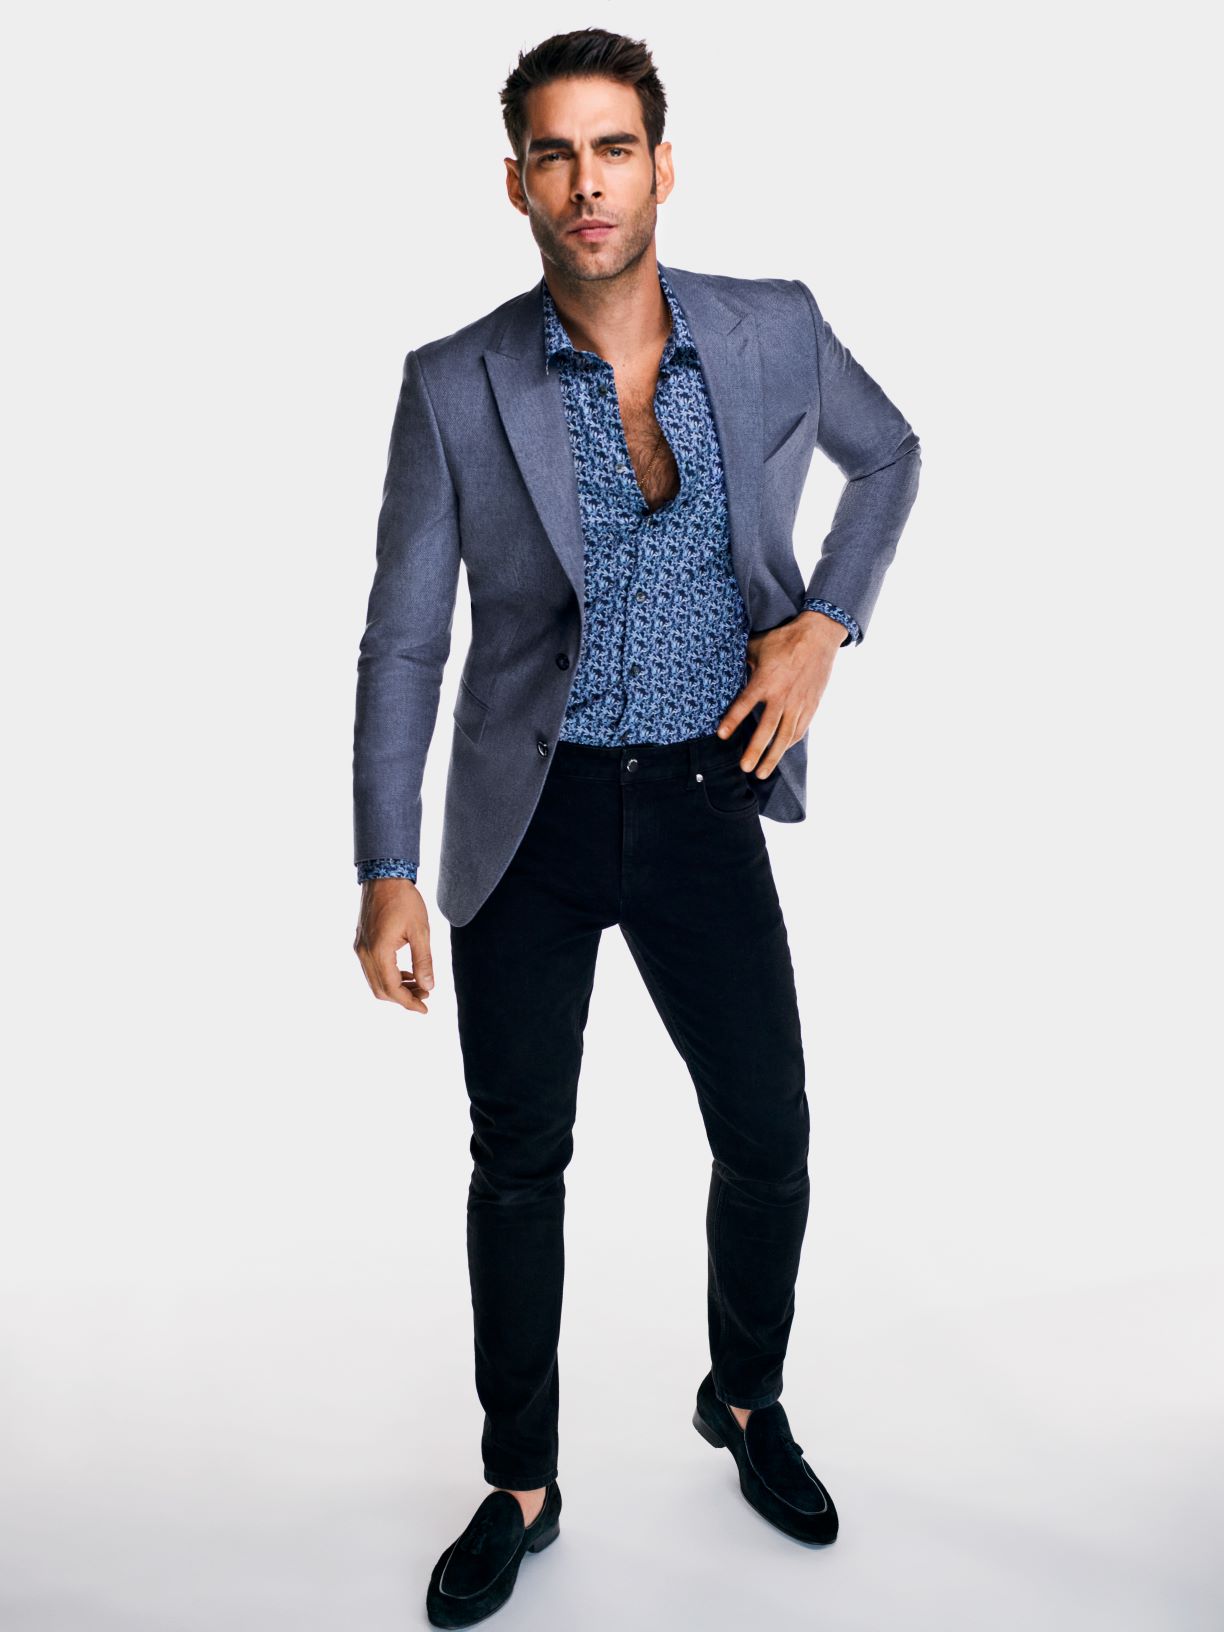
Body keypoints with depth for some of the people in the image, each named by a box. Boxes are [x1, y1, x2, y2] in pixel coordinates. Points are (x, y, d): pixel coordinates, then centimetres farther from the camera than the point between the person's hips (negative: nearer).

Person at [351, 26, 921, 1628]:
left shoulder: (775, 329, -4)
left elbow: (889, 454, 16)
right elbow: (403, 638, -4)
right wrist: (388, 872, -8)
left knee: (771, 1140, 9)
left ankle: (748, 1402, 39)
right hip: (531, 814, -1)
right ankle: (521, 1485, 30)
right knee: (519, 1164, 9)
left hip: (703, 802, 2)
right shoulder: (457, 385, -9)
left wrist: (826, 622, -1)